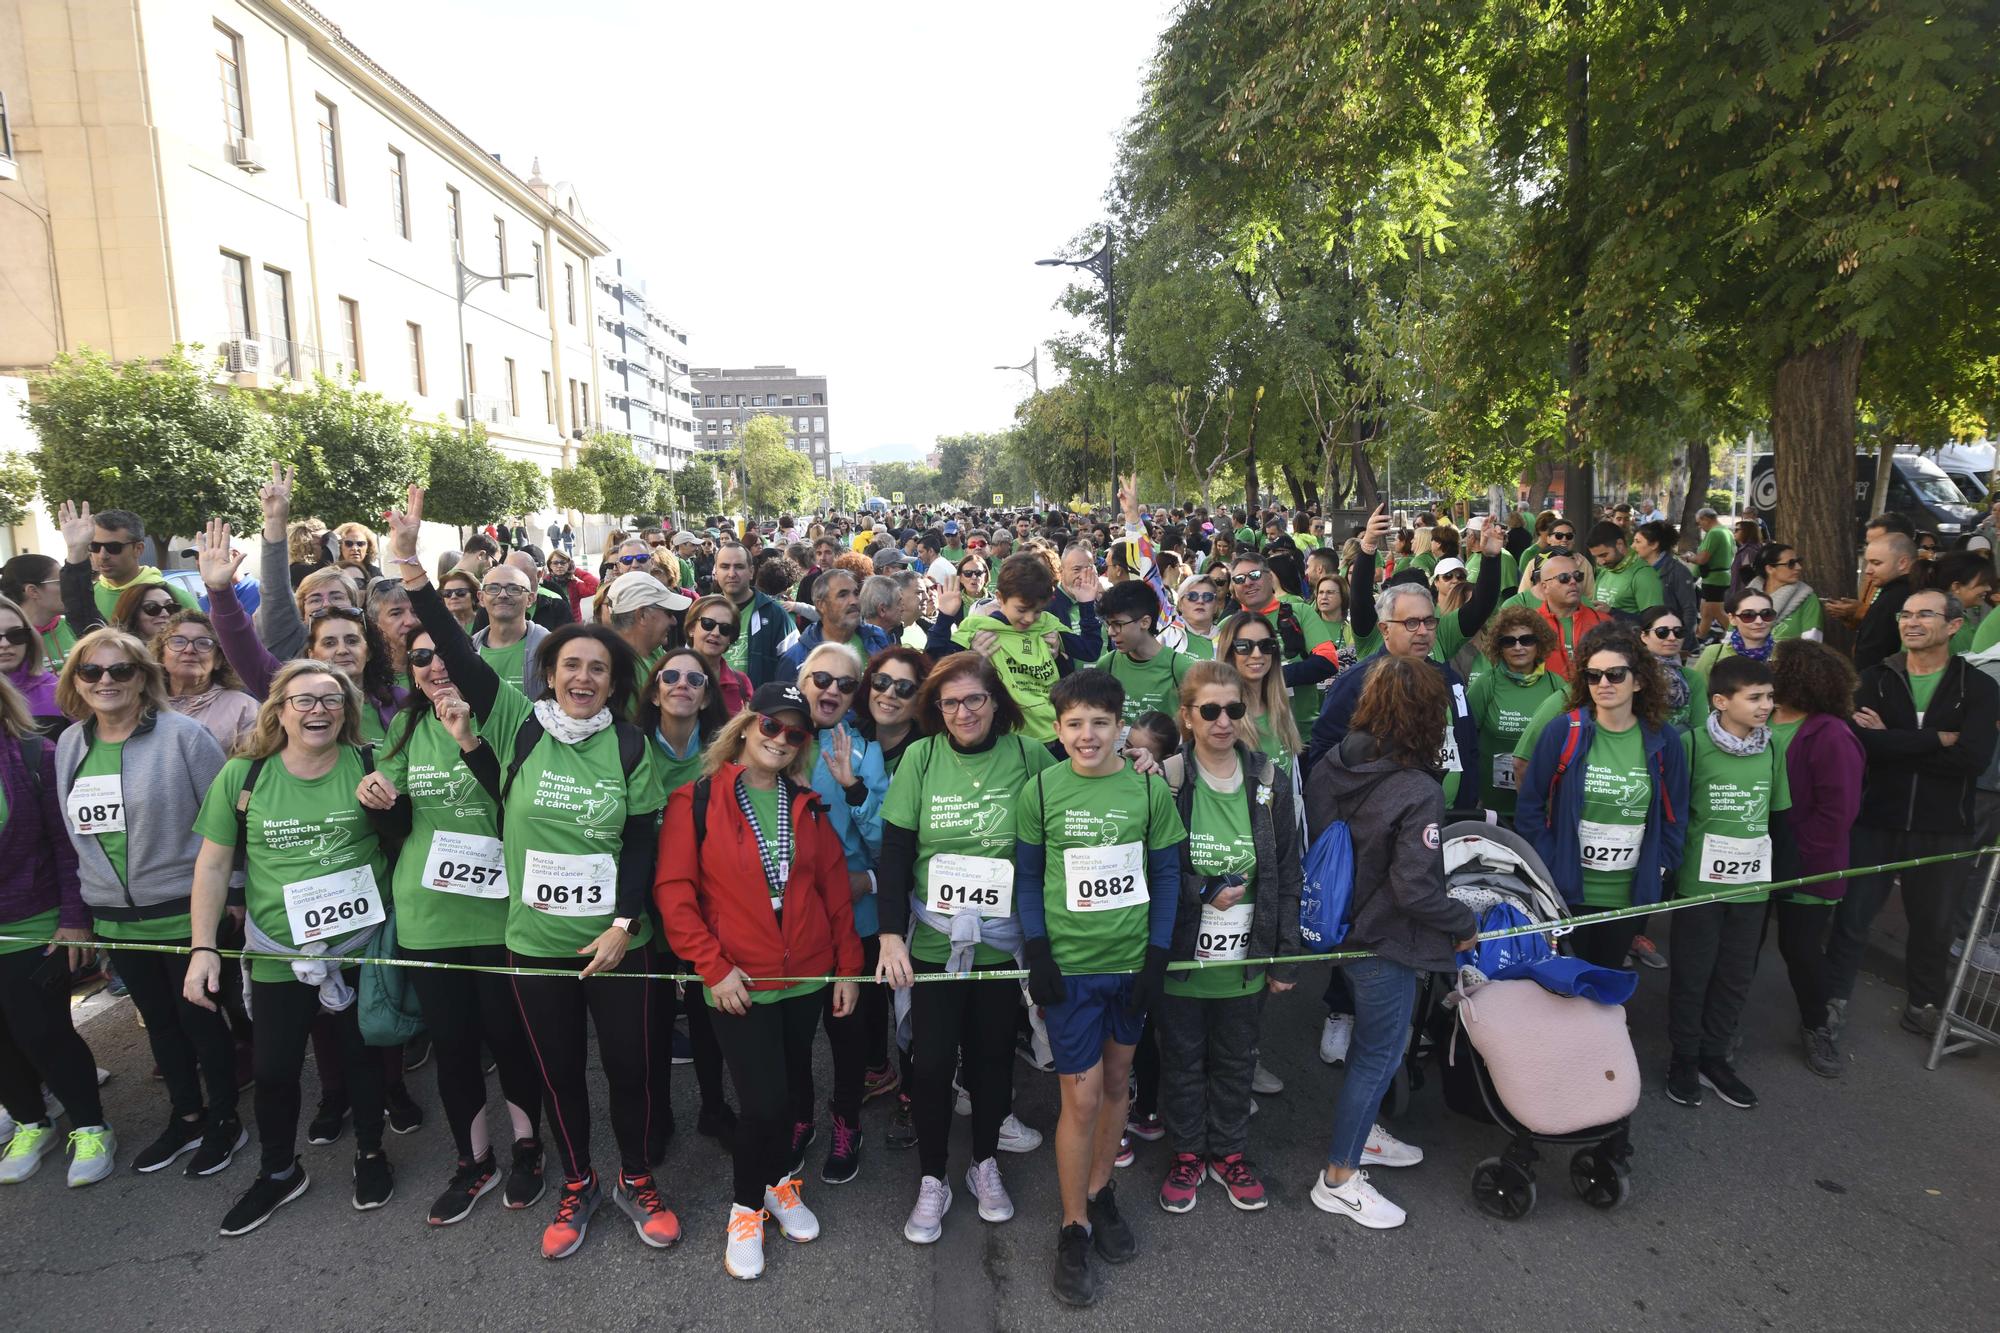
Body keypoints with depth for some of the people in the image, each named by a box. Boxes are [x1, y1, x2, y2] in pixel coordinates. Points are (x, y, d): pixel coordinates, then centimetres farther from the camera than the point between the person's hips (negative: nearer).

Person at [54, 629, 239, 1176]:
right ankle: (186, 1117, 36)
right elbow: (72, 829, 15)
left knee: (200, 1017, 7)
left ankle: (224, 1120, 26)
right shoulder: (68, 746, 5)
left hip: (186, 912, -6)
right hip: (116, 918, 6)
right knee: (158, 1021, 19)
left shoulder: (183, 734, -13)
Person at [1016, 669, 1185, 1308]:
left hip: (1131, 962, 2)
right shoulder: (1040, 791, -7)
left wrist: (1157, 956, -3)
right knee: (1081, 1097, 1)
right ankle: (1074, 1228, 20)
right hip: (1069, 964, -2)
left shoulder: (1150, 789, -5)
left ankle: (1099, 1192, 39)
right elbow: (1028, 876, -1)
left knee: (1116, 1082, 16)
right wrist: (1037, 954, -6)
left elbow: (1167, 875, 1)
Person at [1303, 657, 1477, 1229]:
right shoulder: (1419, 792, -26)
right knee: (1380, 1052, 10)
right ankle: (1338, 1179, 23)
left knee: (1369, 1038, 27)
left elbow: (1307, 838, 2)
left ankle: (1360, 1132, 47)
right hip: (1385, 944, -7)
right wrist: (1466, 924, -7)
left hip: (1339, 924, 7)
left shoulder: (1333, 764, -6)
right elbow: (1416, 890, -25)